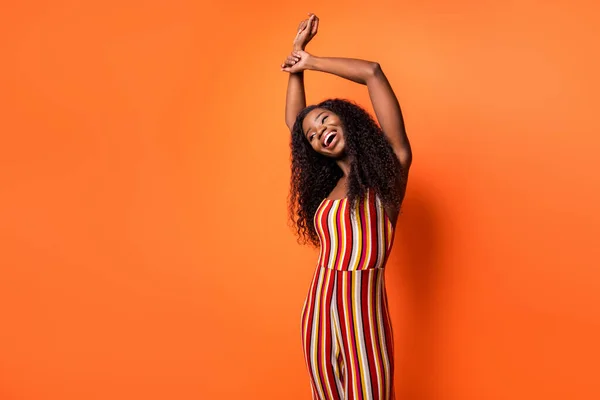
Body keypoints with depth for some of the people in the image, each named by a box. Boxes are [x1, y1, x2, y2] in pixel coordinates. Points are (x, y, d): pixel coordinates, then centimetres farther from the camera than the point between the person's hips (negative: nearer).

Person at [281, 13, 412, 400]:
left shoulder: (390, 163, -2)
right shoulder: (327, 184, 12)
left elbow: (373, 72, -6)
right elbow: (293, 120, 23)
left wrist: (311, 61, 6)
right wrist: (297, 64, 24)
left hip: (364, 310, -5)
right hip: (319, 309, 6)